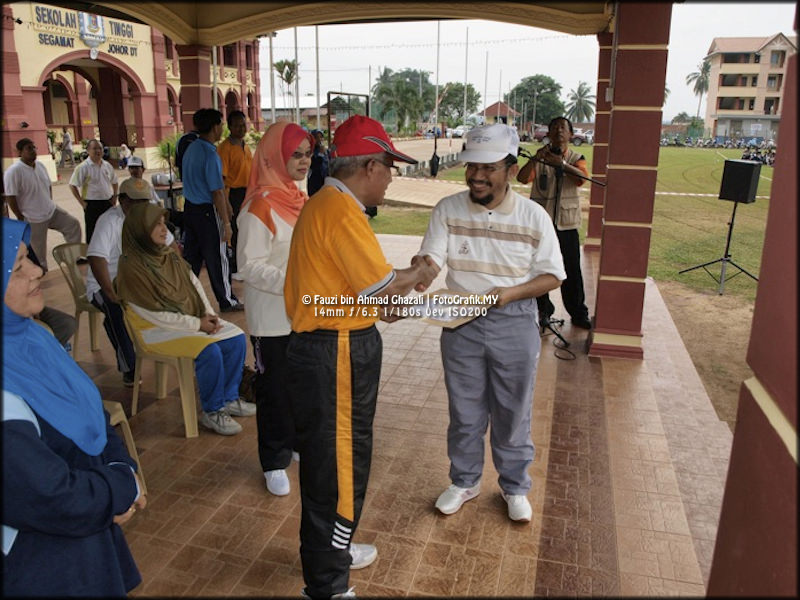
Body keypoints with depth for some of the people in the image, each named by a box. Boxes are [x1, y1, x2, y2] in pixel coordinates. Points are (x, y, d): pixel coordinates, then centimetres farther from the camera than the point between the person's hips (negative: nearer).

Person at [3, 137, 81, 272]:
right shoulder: (13, 171, -20)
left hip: (52, 211, 7)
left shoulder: (40, 166, 3)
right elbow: (10, 197, -19)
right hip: (33, 219, -7)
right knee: (38, 250, 6)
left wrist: (50, 204, 11)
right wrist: (21, 218, -15)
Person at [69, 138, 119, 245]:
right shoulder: (83, 167, -11)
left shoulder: (107, 165, 6)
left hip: (108, 203, 6)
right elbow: (73, 185, -11)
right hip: (92, 204, -5)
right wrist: (82, 202, -14)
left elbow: (114, 182, 19)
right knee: (92, 233, 2)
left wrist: (114, 196, 7)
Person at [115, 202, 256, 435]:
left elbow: (194, 283, 9)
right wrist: (197, 324, -18)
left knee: (237, 339, -6)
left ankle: (229, 398, 10)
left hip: (192, 319, 8)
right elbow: (156, 315, -20)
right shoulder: (131, 268, -18)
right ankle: (212, 412, -8)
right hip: (157, 330, -8)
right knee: (210, 351, -28)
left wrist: (208, 314, -5)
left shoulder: (169, 254, 4)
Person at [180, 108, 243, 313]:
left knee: (191, 256, 14)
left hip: (189, 207, 8)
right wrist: (226, 223, -16)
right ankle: (227, 301, 14)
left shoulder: (191, 148, 8)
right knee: (216, 258, 3)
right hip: (207, 212, -8)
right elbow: (217, 193, -20)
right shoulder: (210, 155, -18)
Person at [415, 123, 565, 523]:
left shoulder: (533, 216, -7)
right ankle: (464, 482, 38)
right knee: (464, 413, 15)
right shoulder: (448, 210, -5)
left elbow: (552, 276, -3)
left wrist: (511, 293, -19)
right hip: (460, 324, 1)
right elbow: (429, 258, -12)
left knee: (513, 414, 13)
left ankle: (515, 487, 37)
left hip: (514, 325, -1)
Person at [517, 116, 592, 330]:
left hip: (567, 223, 0)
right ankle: (543, 310, 24)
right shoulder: (539, 159, 3)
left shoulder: (576, 158, 4)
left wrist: (562, 164, -34)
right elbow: (522, 178, -13)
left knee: (572, 270, 4)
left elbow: (581, 178, -18)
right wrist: (536, 158, -29)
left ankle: (579, 314, 18)